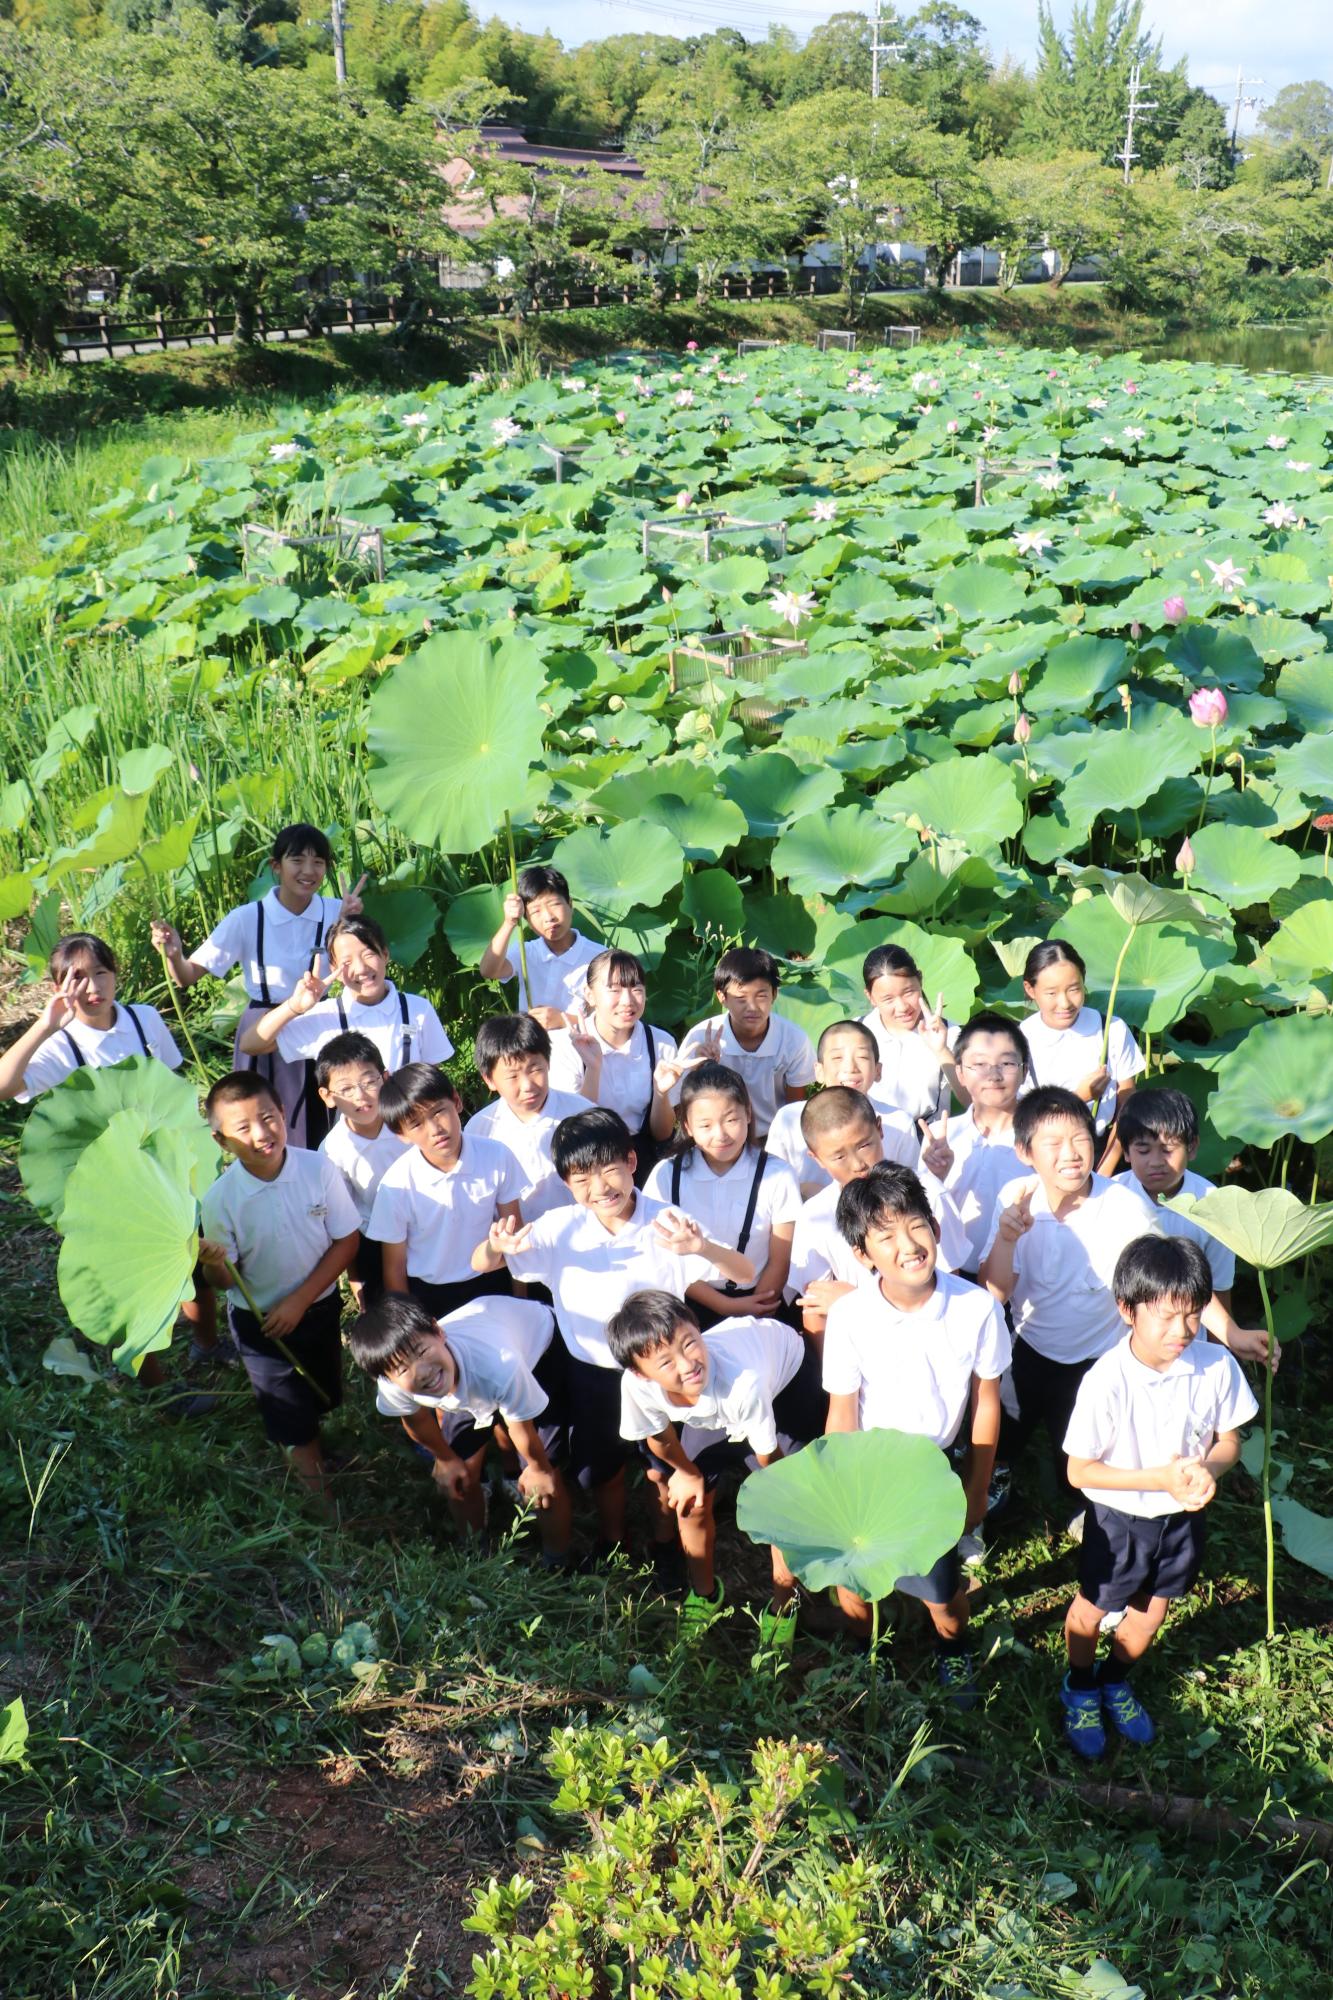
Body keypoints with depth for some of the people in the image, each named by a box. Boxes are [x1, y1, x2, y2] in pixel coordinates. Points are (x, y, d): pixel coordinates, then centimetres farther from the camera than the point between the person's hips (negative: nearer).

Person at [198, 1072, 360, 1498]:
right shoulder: (219, 1199, -22)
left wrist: (299, 1301, -15)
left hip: (319, 1308, 2)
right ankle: (321, 1499, 29)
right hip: (260, 1321, -2)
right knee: (293, 1421, 9)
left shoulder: (319, 1168, -22)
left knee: (322, 1398, 22)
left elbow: (347, 1240, -12)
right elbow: (223, 1281, -11)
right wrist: (213, 1264, -35)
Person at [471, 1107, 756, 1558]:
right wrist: (496, 1247, -35)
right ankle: (611, 1544, 49)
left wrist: (702, 1248, -45)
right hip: (593, 1374, 2)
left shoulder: (667, 1224, -19)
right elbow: (480, 1265, -10)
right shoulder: (560, 1228, -13)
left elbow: (745, 1274, -22)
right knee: (597, 1470, 21)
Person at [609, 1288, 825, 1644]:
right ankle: (704, 1592, 35)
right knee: (691, 1501, 6)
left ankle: (782, 1607, 18)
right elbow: (660, 1437, -9)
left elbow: (770, 1460, -27)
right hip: (711, 1407, 4)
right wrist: (687, 1473, 7)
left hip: (788, 1372, -3)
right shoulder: (637, 1387, -35)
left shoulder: (742, 1382, -46)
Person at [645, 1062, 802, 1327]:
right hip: (691, 1305, 0)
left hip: (757, 1301, 0)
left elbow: (780, 1261, 1)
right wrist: (728, 1307, -7)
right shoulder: (666, 1175, -1)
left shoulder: (777, 1176, -3)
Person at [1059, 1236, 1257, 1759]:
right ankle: (1080, 1688, 49)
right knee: (1092, 1608, 19)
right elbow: (1079, 1471, -22)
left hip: (1182, 1517, 4)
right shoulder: (1106, 1381, -31)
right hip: (1118, 1519, -4)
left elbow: (1228, 1440, -3)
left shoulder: (1217, 1366, -20)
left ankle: (1116, 1680, 54)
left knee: (1151, 1611, 24)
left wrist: (1207, 1469, -26)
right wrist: (1161, 1478, -29)